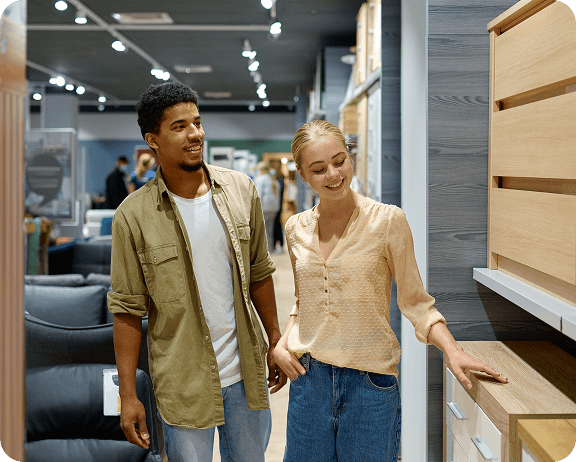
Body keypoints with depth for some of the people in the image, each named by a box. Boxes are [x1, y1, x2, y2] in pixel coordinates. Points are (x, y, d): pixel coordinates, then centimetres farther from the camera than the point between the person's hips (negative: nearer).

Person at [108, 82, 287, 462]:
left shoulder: (241, 191, -1)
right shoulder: (133, 216, -10)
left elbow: (259, 273, 8)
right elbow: (128, 309, -7)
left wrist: (275, 341, 10)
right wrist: (128, 395, -8)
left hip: (245, 373, 3)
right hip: (182, 384, -3)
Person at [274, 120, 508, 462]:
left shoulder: (388, 221, -9)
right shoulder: (297, 229, 4)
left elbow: (415, 302, -4)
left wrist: (453, 350, -19)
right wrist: (282, 343, 1)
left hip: (371, 381, -3)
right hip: (309, 377, 4)